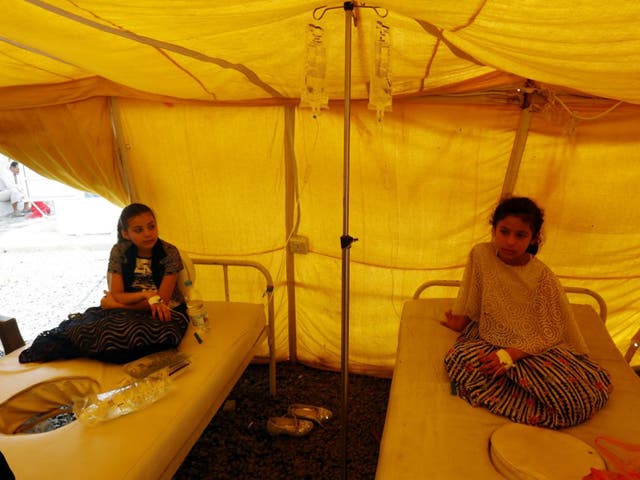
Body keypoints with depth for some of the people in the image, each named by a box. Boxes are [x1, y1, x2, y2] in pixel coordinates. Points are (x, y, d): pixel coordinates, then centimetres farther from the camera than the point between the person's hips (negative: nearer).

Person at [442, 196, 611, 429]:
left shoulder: (543, 277, -13)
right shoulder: (481, 254, -5)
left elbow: (549, 333, -12)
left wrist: (509, 355, -24)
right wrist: (461, 320, -3)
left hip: (535, 348, -3)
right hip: (489, 342, 3)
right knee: (457, 358, -31)